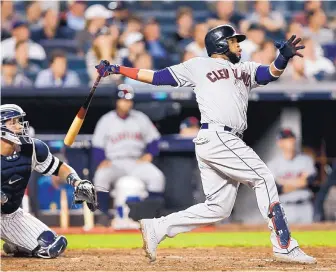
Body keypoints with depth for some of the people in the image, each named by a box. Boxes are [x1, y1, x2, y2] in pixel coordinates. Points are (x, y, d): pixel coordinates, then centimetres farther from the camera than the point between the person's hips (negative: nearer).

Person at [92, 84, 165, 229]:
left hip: (137, 162, 1)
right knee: (101, 177, -33)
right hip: (114, 163, -1)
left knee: (157, 177, -26)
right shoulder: (106, 121, 4)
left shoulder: (141, 118, 8)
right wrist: (102, 161, -14)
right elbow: (98, 146, 3)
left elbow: (153, 139, 10)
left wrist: (149, 155, -7)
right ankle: (111, 218, -26)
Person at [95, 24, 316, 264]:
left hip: (230, 142, 7)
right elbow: (156, 77, 12)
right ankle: (284, 246, -10)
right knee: (263, 178, -10)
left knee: (218, 207, 4)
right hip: (216, 136, -7)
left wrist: (284, 57, -17)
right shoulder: (199, 66, 9)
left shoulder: (246, 70, 24)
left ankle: (156, 228, 9)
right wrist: (116, 69, 6)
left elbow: (272, 73, 6)